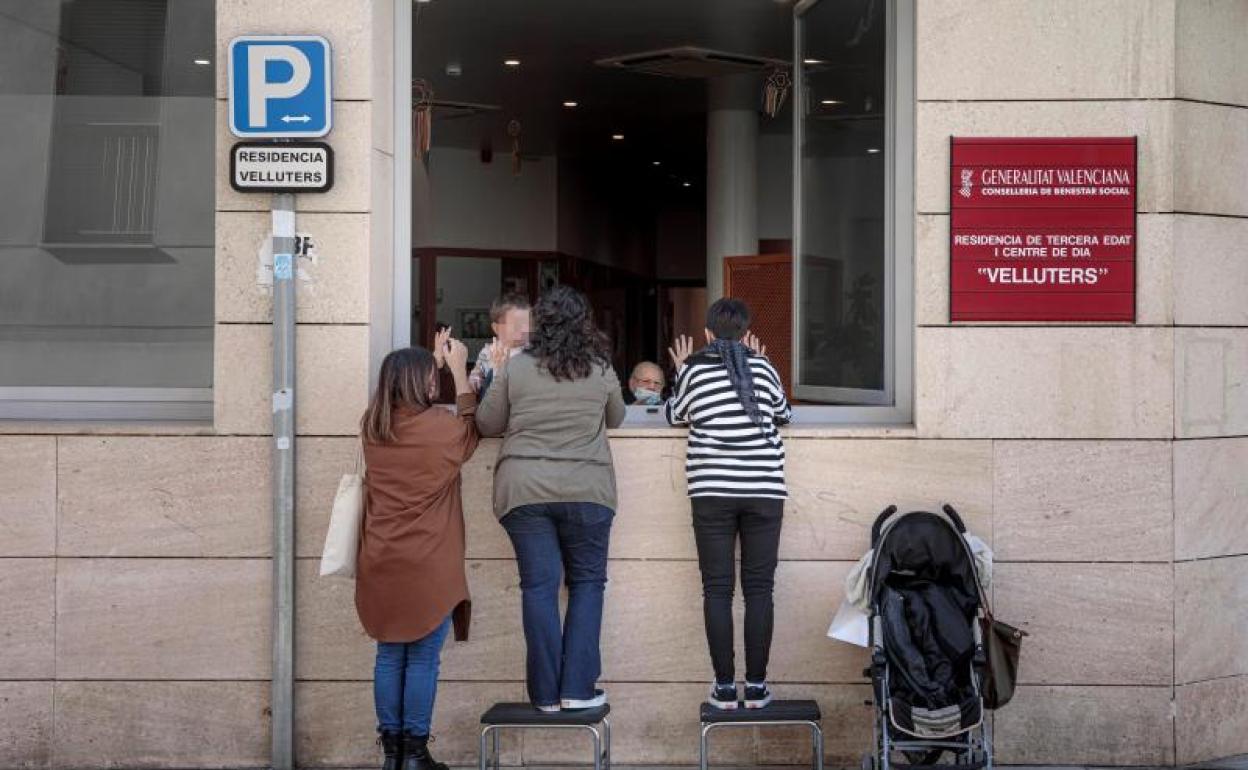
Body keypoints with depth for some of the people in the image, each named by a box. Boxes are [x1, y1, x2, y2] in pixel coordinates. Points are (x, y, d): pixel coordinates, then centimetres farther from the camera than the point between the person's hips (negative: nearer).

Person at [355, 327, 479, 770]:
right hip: (427, 567, -5)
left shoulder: (372, 427, 2)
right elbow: (470, 429, 11)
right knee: (423, 659, 3)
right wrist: (459, 369, 14)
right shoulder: (440, 427, -12)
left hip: (381, 565, 5)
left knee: (389, 657, 10)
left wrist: (435, 361, 26)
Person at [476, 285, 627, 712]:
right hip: (586, 490, 0)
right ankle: (577, 689, 6)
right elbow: (616, 419, 17)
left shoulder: (516, 368, -2)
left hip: (524, 489, 0)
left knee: (539, 585, 4)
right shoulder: (601, 370, 1)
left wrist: (496, 377, 19)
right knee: (586, 583, 11)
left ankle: (547, 693, 7)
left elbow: (487, 424, 7)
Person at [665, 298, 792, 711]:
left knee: (717, 589, 4)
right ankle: (756, 686, 5)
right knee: (759, 588, 5)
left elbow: (675, 415, 18)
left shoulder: (694, 369, 2)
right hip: (764, 490, 1)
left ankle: (725, 687, 3)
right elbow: (783, 413, 22)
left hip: (712, 492, -1)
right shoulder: (761, 367, 5)